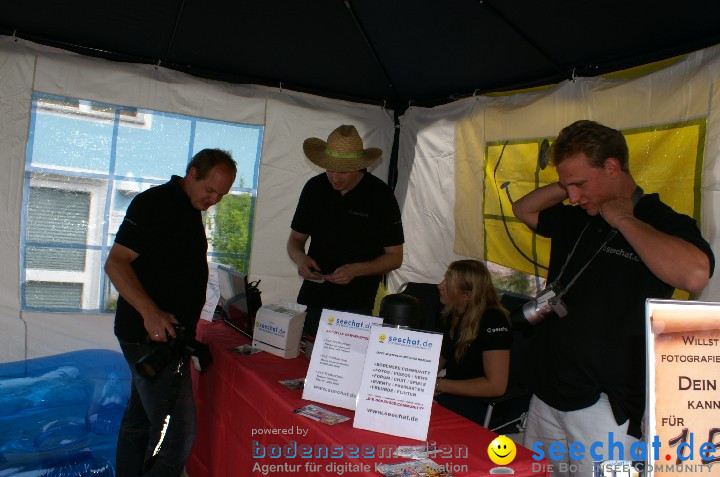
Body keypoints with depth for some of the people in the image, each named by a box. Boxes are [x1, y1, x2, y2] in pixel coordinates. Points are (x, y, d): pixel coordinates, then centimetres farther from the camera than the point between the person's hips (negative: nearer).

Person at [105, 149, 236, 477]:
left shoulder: (190, 208, 15)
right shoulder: (154, 203, -13)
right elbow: (115, 263, -19)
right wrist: (150, 312, -30)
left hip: (162, 336, 10)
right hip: (153, 337, -9)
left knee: (140, 421, 19)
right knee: (177, 432, -8)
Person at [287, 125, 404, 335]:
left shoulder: (380, 195, -8)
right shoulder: (314, 188, 2)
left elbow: (394, 257, -4)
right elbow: (296, 239, 11)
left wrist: (356, 270, -19)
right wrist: (300, 258, -11)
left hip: (356, 305, -3)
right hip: (311, 300, 4)